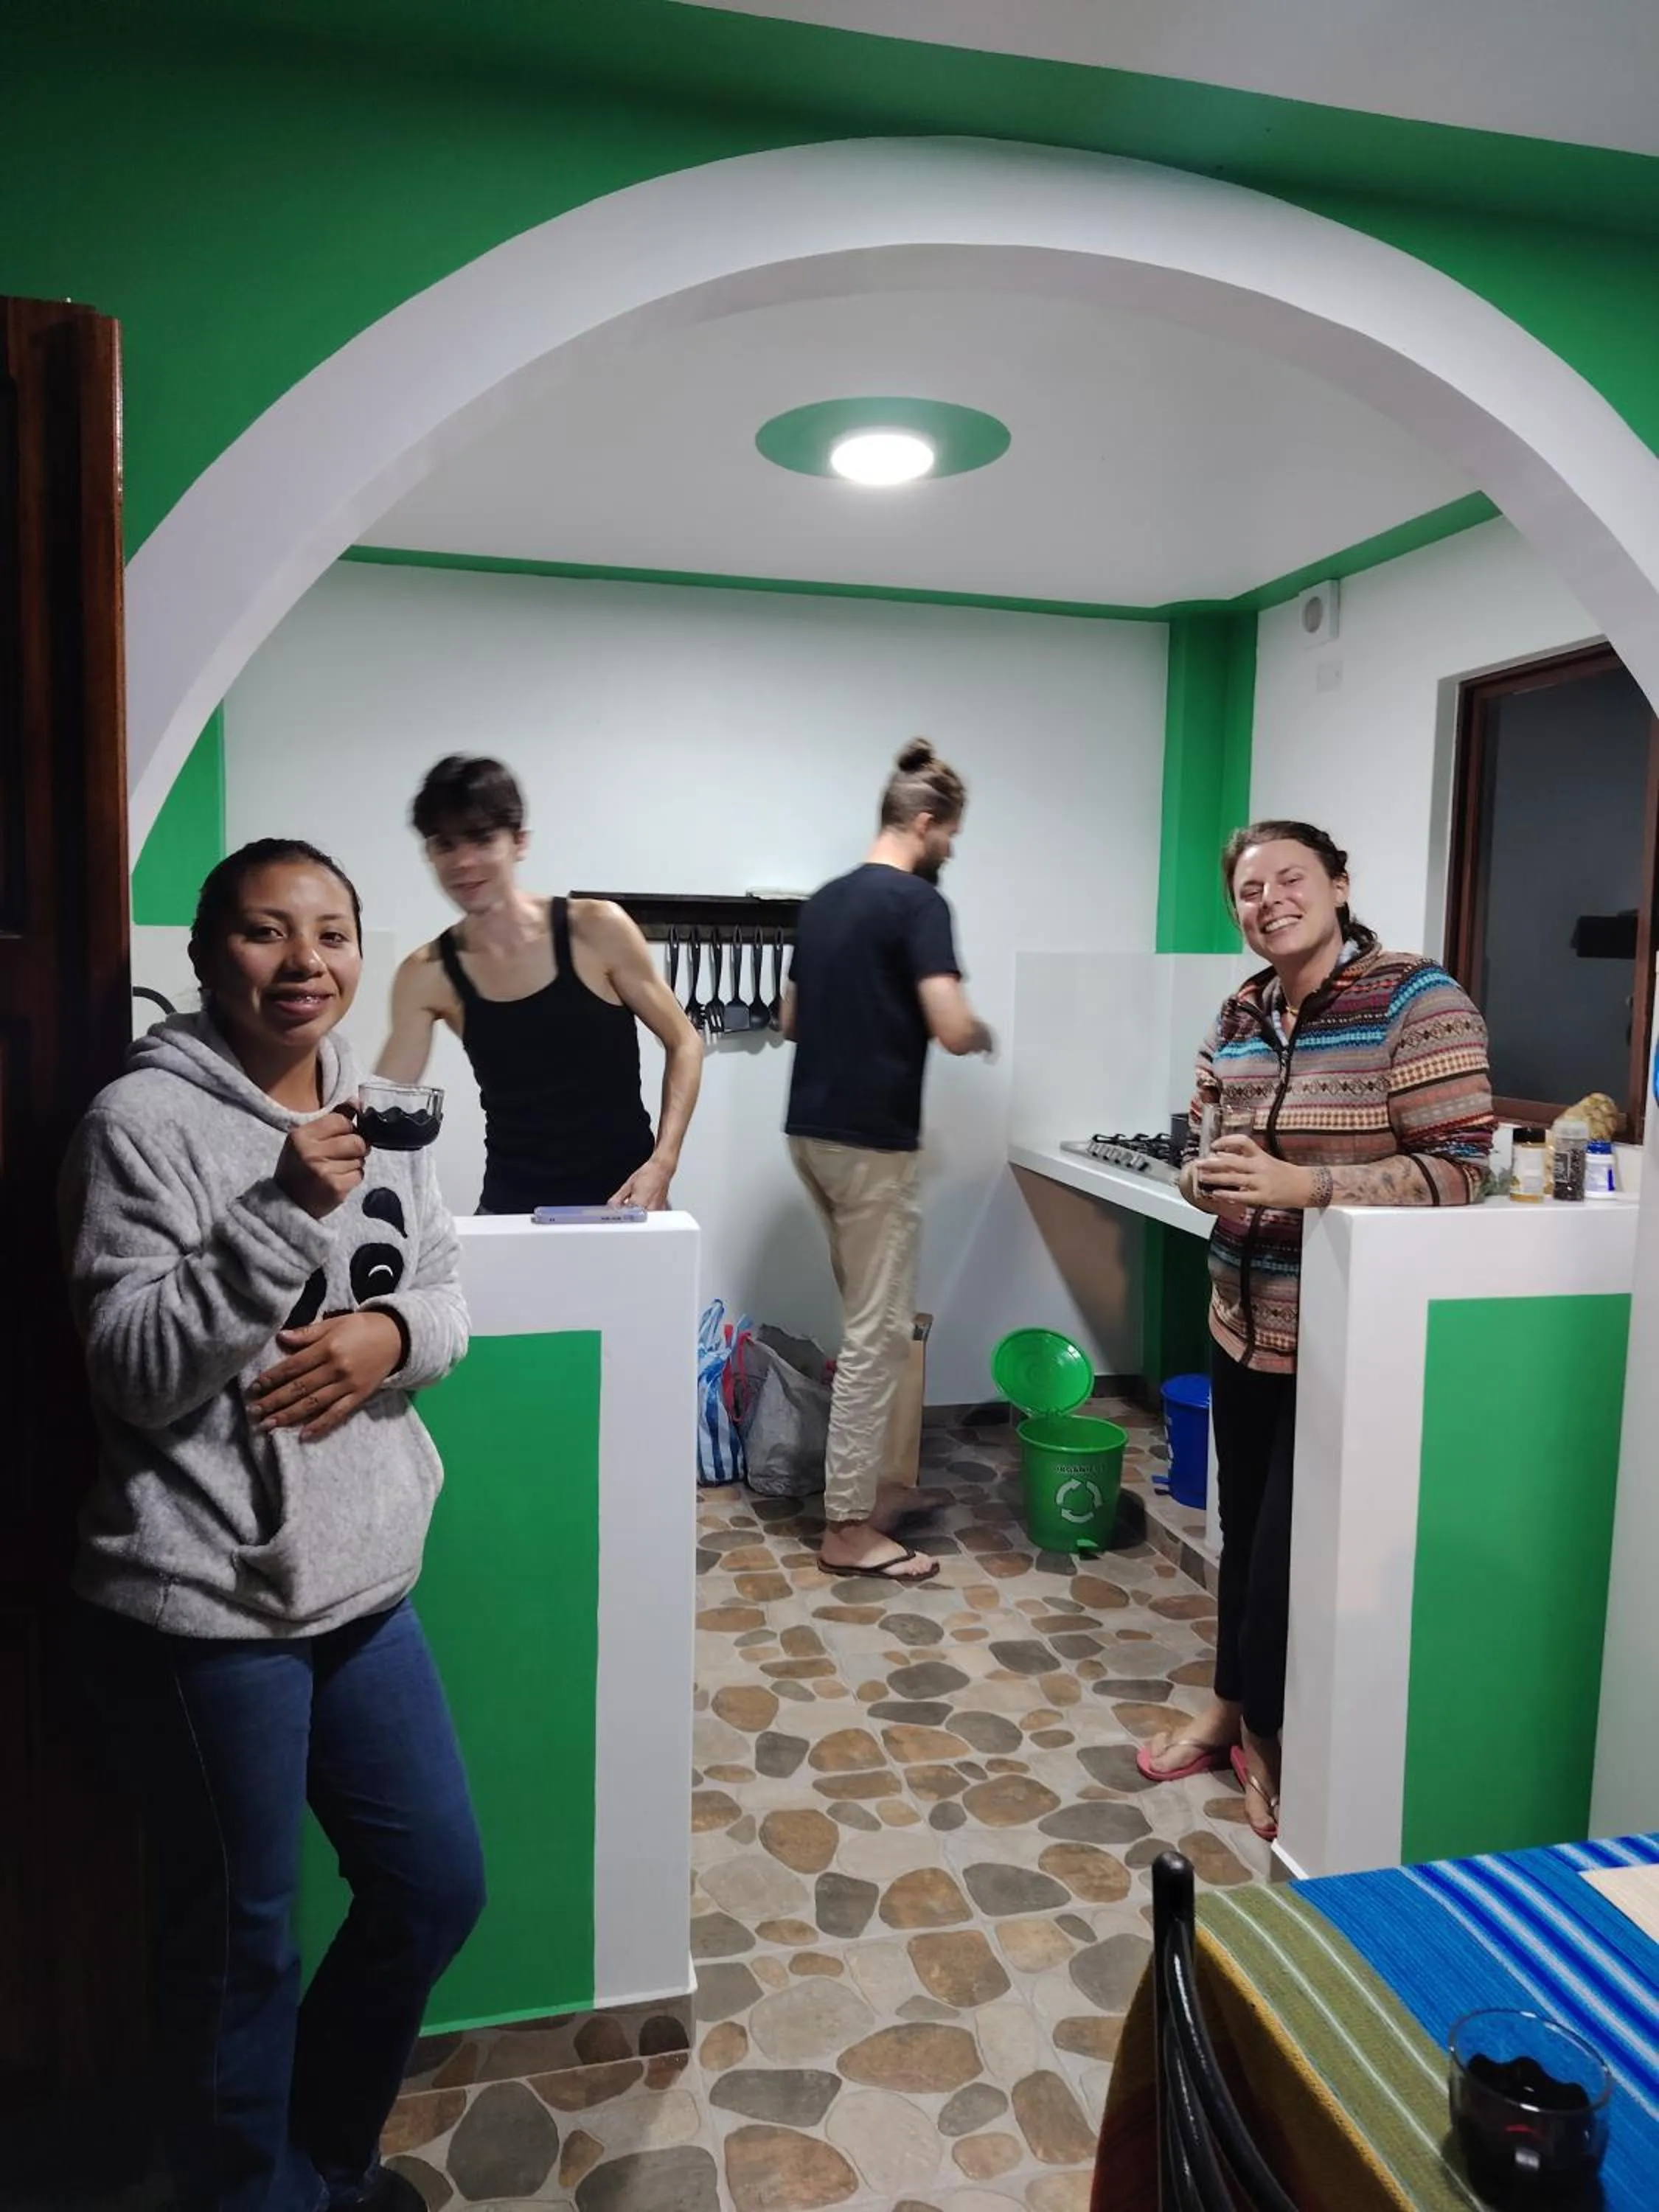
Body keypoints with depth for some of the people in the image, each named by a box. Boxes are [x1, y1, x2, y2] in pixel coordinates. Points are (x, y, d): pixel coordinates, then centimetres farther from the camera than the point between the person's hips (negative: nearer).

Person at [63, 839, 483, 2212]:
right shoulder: (144, 1120, -13)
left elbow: (448, 1295, 11)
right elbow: (135, 1374, -17)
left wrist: (392, 1337, -12)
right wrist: (283, 1213, -28)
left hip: (365, 1586, 7)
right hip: (206, 1608, -6)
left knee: (438, 1889, 18)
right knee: (241, 1944, 13)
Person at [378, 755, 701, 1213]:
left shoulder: (596, 929, -10)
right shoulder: (428, 974, -4)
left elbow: (683, 1044, -2)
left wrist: (662, 1163, -12)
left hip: (620, 1201, -1)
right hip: (508, 1207, 2)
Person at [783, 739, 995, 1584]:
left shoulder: (822, 901, 12)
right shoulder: (917, 902, -13)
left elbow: (791, 1019, 19)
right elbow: (952, 1030, -21)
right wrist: (982, 1032, 1)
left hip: (811, 1128, 9)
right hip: (873, 1139, -9)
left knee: (869, 1317, 21)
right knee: (876, 1332, -1)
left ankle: (860, 1482, 31)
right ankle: (848, 1527, 7)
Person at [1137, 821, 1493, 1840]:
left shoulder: (1418, 1003, -14)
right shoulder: (1238, 1018, 6)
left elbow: (1457, 1171, -18)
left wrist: (1304, 1186, -27)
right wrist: (1204, 1180, -8)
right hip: (1244, 1325, 6)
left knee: (1294, 1545, 4)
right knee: (1244, 1526, 19)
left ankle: (1272, 1731, 28)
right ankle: (1233, 1707, 39)